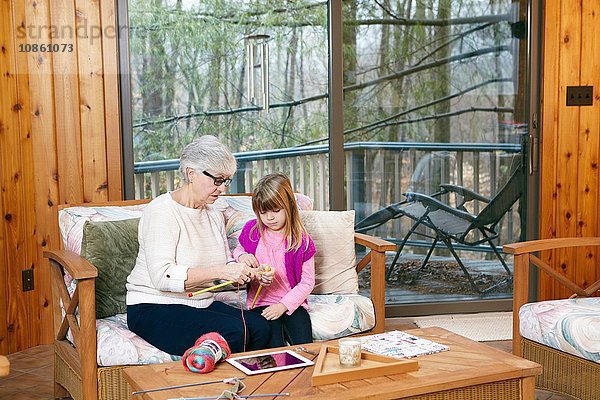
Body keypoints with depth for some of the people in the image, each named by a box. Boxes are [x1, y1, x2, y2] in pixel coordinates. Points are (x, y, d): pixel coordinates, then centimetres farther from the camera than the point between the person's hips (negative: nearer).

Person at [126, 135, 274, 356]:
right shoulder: (161, 211, -13)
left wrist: (252, 274, -5)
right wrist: (221, 272, -28)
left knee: (260, 327, -18)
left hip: (202, 304, 7)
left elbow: (226, 265, 17)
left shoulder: (214, 215, 12)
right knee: (234, 333, -28)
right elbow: (162, 277, -24)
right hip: (154, 309, -7)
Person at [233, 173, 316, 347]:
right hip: (260, 302, 1)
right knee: (274, 349, -23)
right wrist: (241, 256, -2)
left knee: (304, 344, -19)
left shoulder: (301, 239, -5)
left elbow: (307, 282, -3)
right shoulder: (251, 230, 3)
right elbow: (238, 250, 23)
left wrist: (283, 305, -14)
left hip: (291, 303, 0)